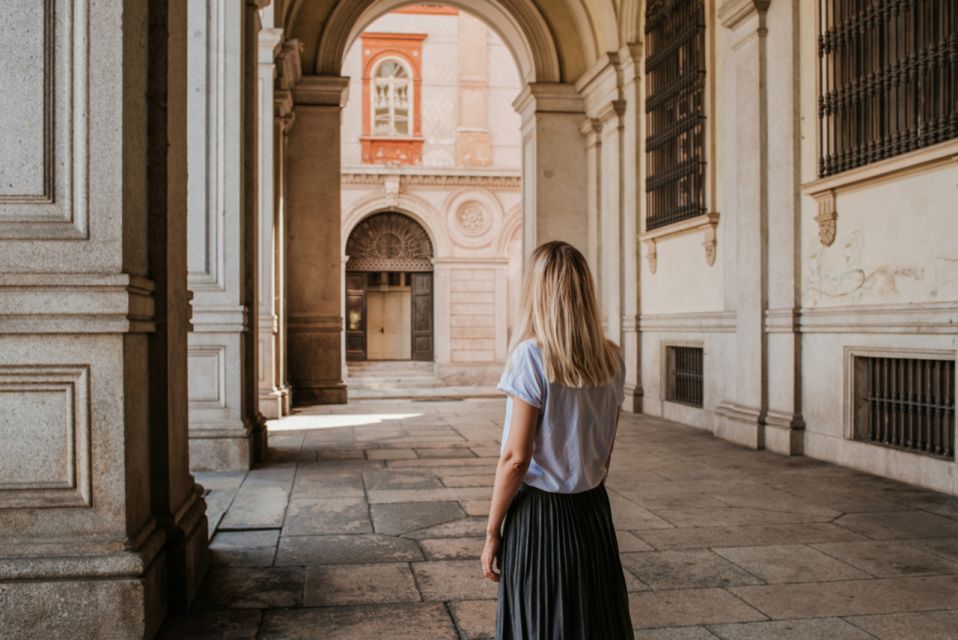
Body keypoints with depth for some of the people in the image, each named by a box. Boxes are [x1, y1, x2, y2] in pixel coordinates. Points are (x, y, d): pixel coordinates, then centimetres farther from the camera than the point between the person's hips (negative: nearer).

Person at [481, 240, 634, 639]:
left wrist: (492, 532, -8)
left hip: (539, 514, -5)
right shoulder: (612, 359, 1)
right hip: (593, 512, 5)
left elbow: (516, 458, -17)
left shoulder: (531, 355, -16)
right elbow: (604, 451, 10)